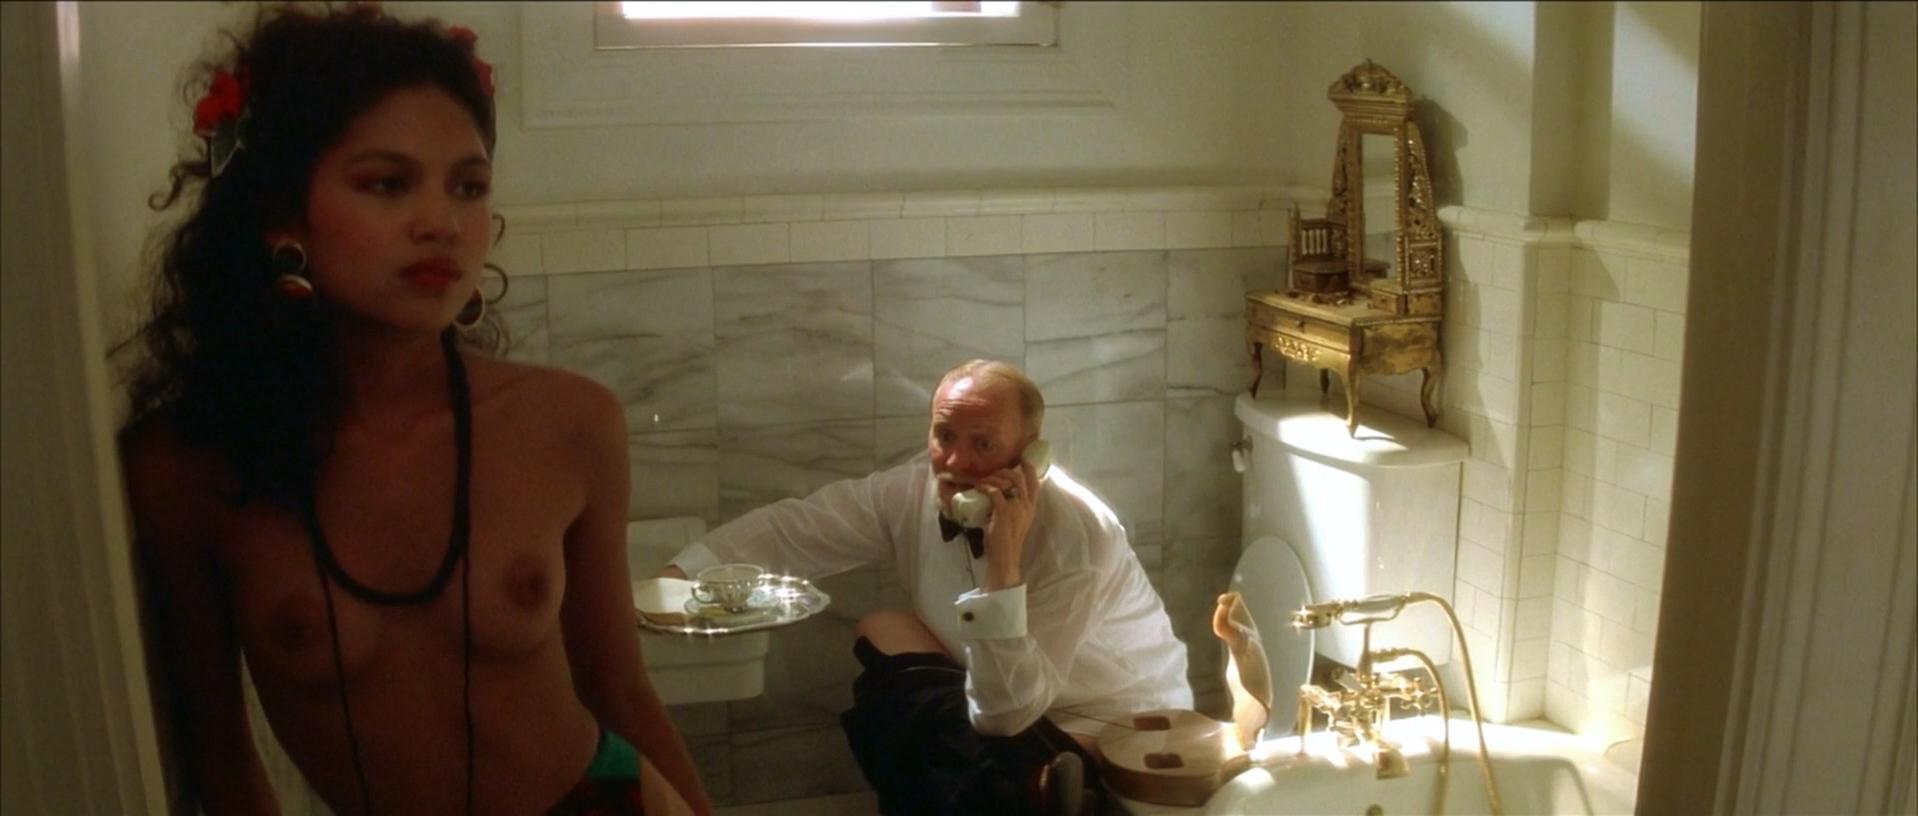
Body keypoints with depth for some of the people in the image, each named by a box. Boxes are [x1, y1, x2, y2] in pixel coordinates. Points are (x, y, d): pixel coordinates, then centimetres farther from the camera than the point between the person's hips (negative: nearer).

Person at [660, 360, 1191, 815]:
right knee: (883, 633, -2)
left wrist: (1004, 566, -39)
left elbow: (1005, 715, -31)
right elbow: (796, 525, -2)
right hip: (1014, 703, 8)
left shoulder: (1077, 536, -29)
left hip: (1116, 738, -8)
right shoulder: (914, 490, -11)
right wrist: (684, 572, -15)